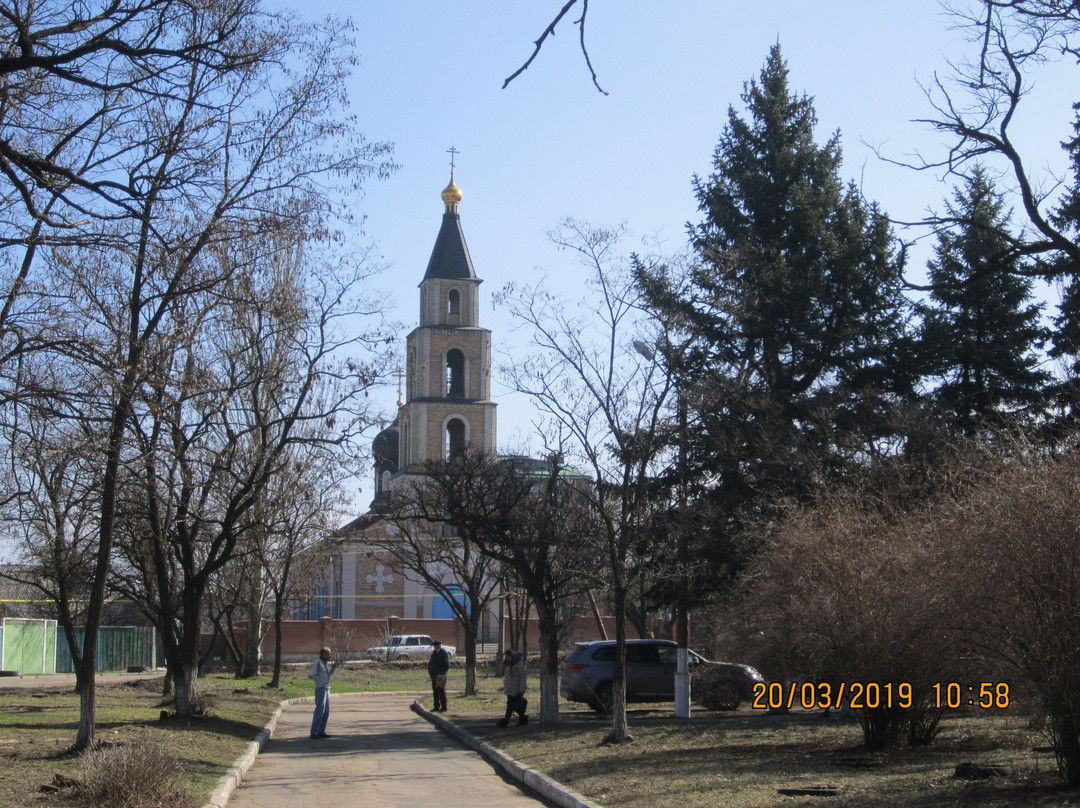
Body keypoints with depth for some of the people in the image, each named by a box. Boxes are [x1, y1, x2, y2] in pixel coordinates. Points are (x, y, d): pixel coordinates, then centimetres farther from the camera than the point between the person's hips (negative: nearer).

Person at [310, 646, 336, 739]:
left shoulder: (327, 663, 17)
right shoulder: (317, 662, -7)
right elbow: (314, 675, -15)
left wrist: (333, 668, 10)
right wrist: (320, 685, -17)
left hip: (327, 689, 9)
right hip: (320, 689, -9)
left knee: (326, 712, 8)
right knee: (319, 711, -14)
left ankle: (321, 732, 12)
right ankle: (314, 732, -14)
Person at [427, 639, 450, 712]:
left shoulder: (444, 653, -9)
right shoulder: (434, 653, 15)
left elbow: (446, 665, -14)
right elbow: (431, 663, 24)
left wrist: (441, 674, -17)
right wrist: (430, 671, 9)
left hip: (440, 676, -8)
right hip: (434, 676, 8)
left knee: (441, 692, -5)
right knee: (435, 692, 10)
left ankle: (443, 707, 0)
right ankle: (437, 707, 17)